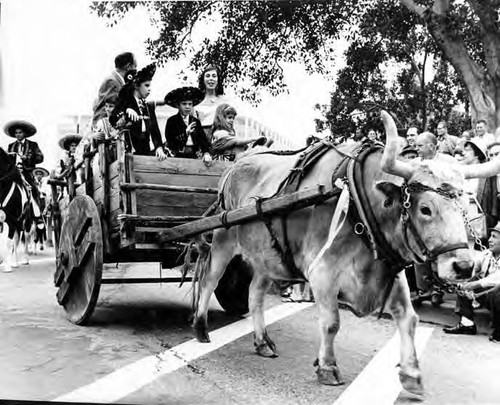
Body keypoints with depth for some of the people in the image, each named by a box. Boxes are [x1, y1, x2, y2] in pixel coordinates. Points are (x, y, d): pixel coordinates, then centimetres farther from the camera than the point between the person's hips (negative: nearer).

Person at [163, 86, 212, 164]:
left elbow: (203, 138, 1)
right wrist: (185, 133, -16)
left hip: (194, 156, 3)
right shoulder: (171, 121, 4)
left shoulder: (196, 121, 14)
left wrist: (206, 153, -18)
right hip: (178, 156, -3)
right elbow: (170, 142, -4)